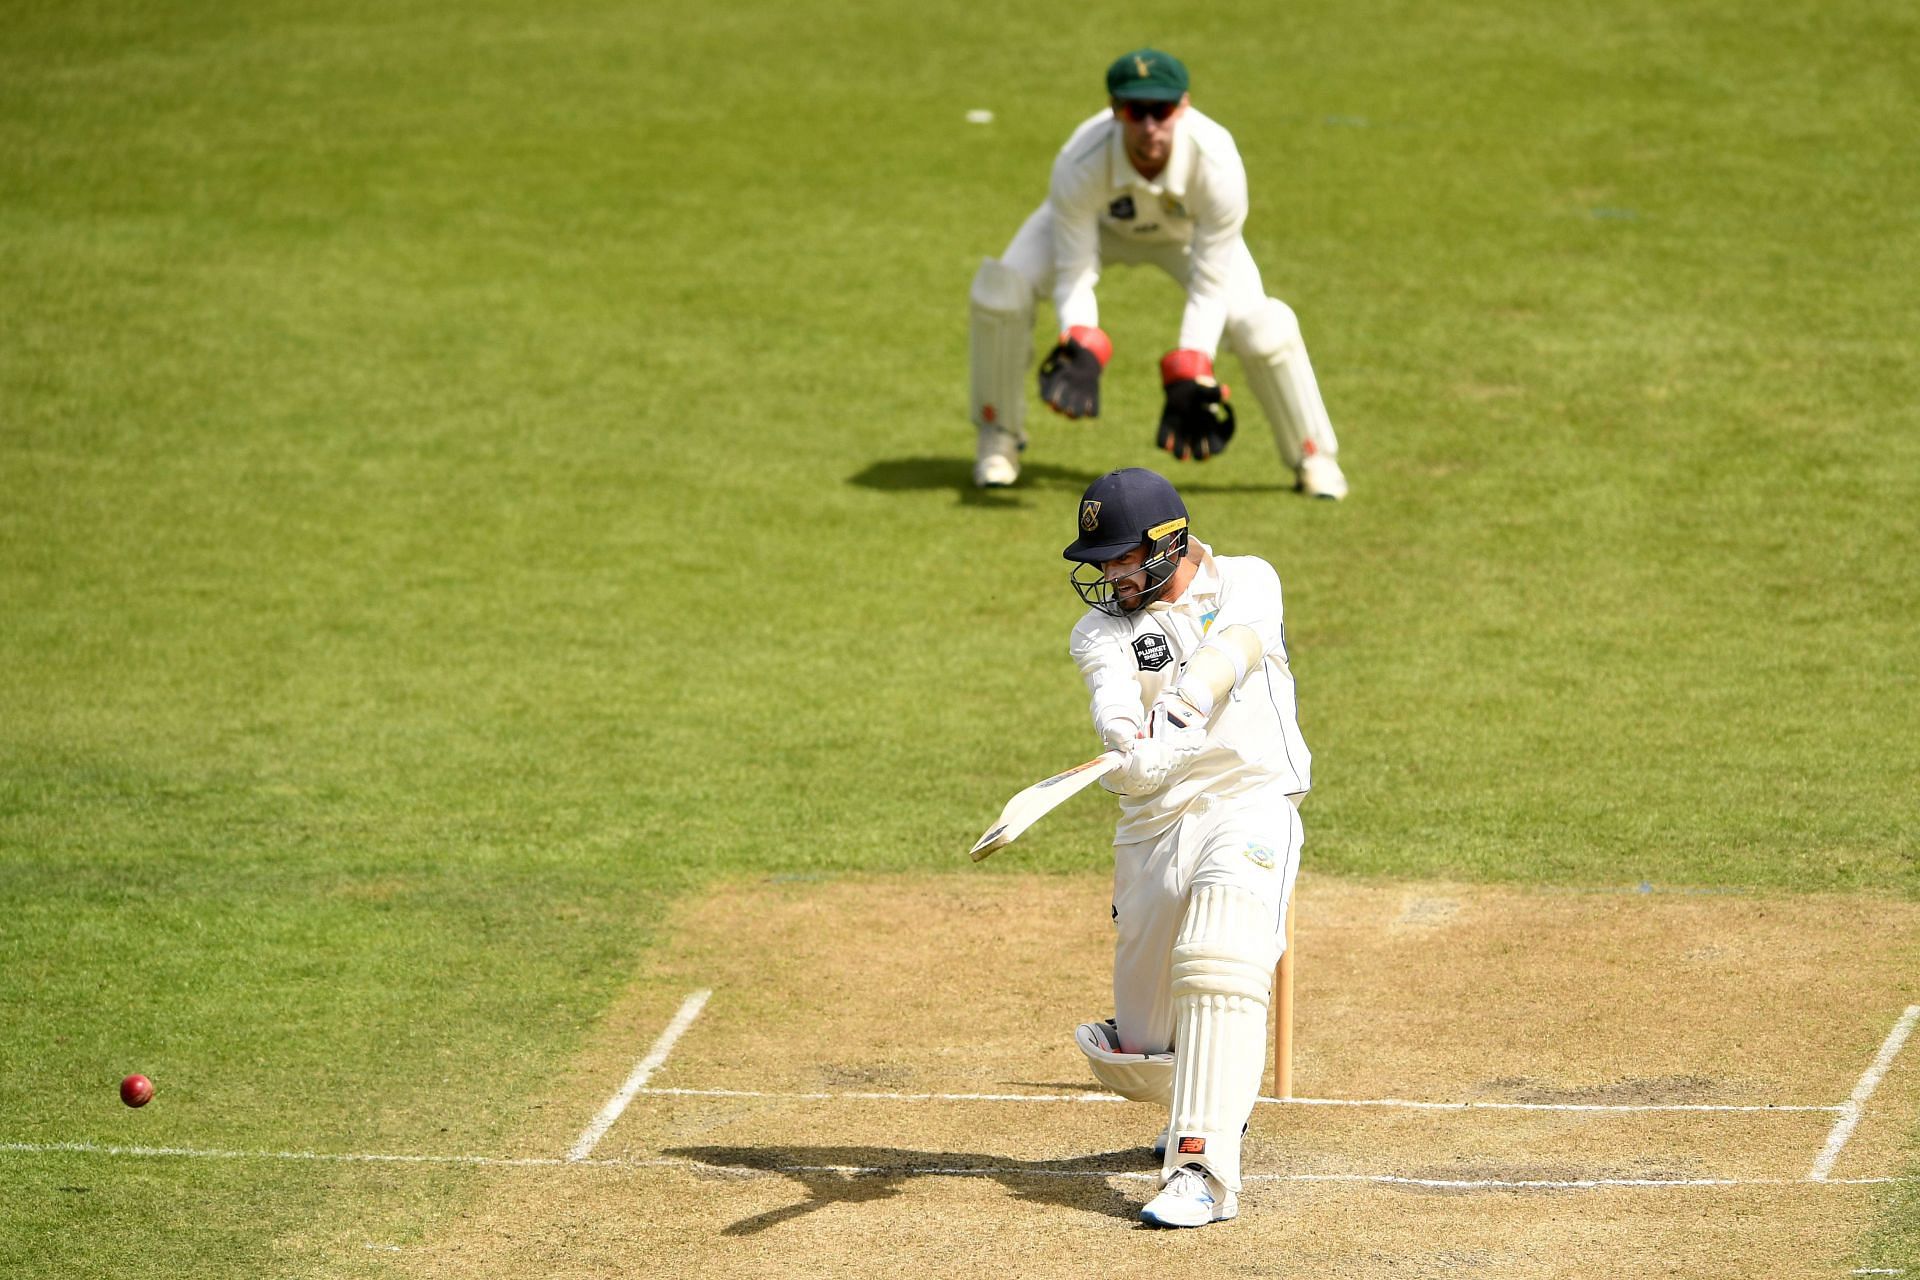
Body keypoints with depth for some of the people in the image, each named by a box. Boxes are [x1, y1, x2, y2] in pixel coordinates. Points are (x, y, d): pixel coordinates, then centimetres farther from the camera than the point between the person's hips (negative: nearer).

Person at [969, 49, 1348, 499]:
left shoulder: (1216, 163, -40)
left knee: (1258, 324, -22)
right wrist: (1080, 351, -46)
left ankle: (1312, 457, 6)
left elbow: (1210, 285, -31)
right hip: (1100, 223, 0)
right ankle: (1000, 440, 0)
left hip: (1187, 232, 0)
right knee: (1001, 286, -24)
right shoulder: (1079, 164, -40)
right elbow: (1073, 273, -29)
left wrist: (1187, 378, -38)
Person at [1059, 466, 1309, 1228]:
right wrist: (1136, 746, -37)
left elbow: (1230, 649, -17)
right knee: (1137, 1059, 7)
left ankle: (1203, 1171, -33)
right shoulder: (1101, 630, 9)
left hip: (1248, 805, -4)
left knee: (1219, 964, -31)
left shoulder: (1247, 582, 6)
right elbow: (1113, 701, -14)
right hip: (1152, 830, 4)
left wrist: (1183, 705, -37)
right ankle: (1214, 1104, 42)